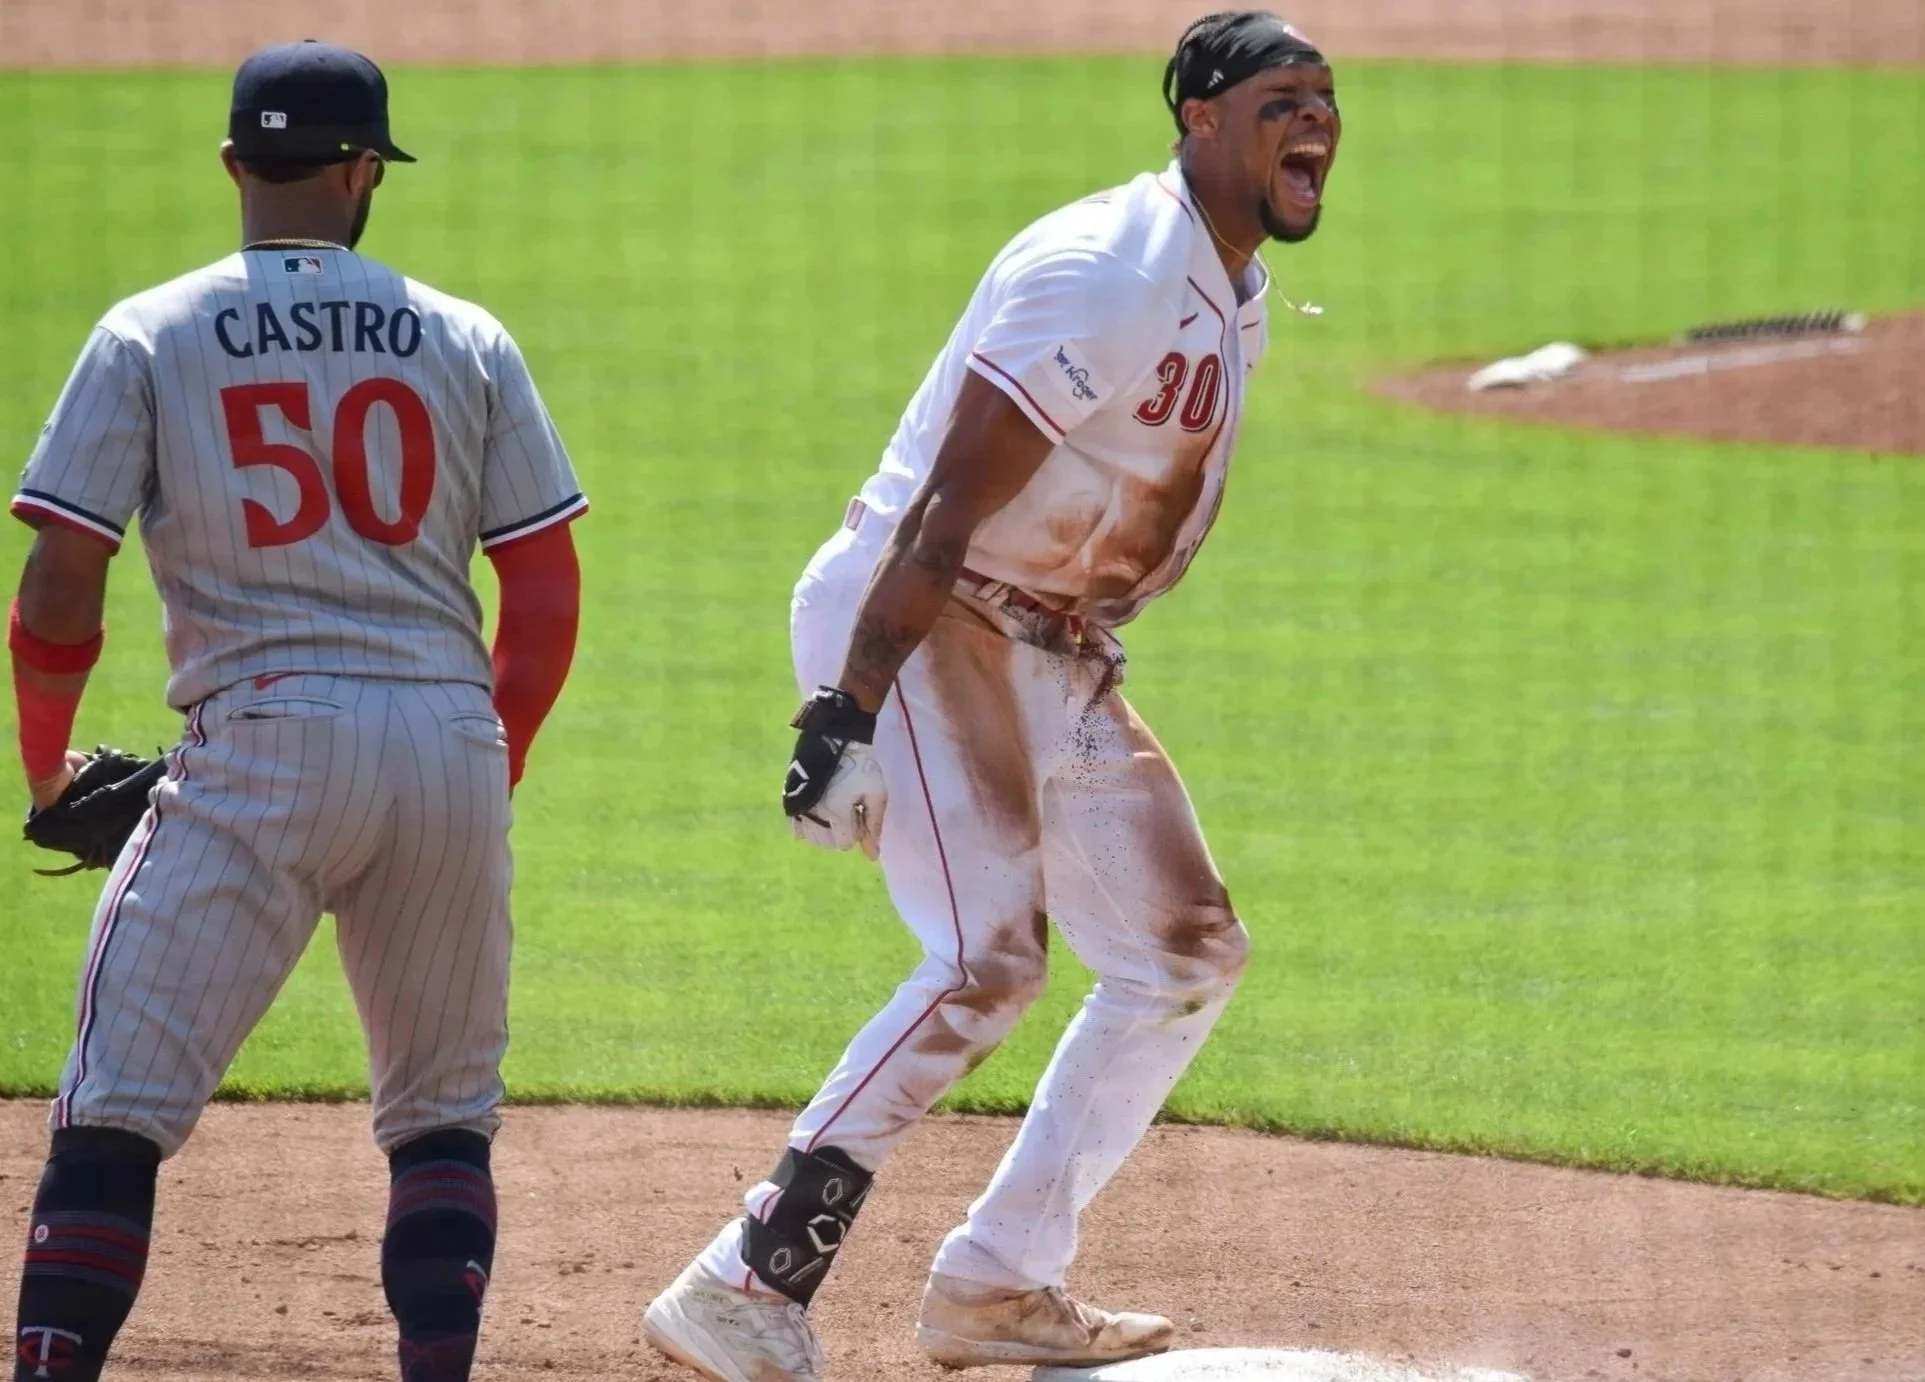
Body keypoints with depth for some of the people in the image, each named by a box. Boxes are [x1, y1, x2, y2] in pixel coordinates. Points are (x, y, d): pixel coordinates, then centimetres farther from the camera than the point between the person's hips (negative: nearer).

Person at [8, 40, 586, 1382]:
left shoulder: (149, 337, 3)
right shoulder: (468, 342, 10)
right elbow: (547, 599, 8)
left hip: (261, 741, -2)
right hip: (451, 742, 3)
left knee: (119, 1107, -2)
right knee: (444, 1112, 16)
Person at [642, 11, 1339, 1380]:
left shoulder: (1236, 294, 9)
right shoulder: (1103, 275, -21)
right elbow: (946, 510, -26)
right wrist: (849, 713, -31)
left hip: (1060, 659, 10)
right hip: (911, 633, -10)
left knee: (1189, 951, 12)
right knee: (988, 958, -23)